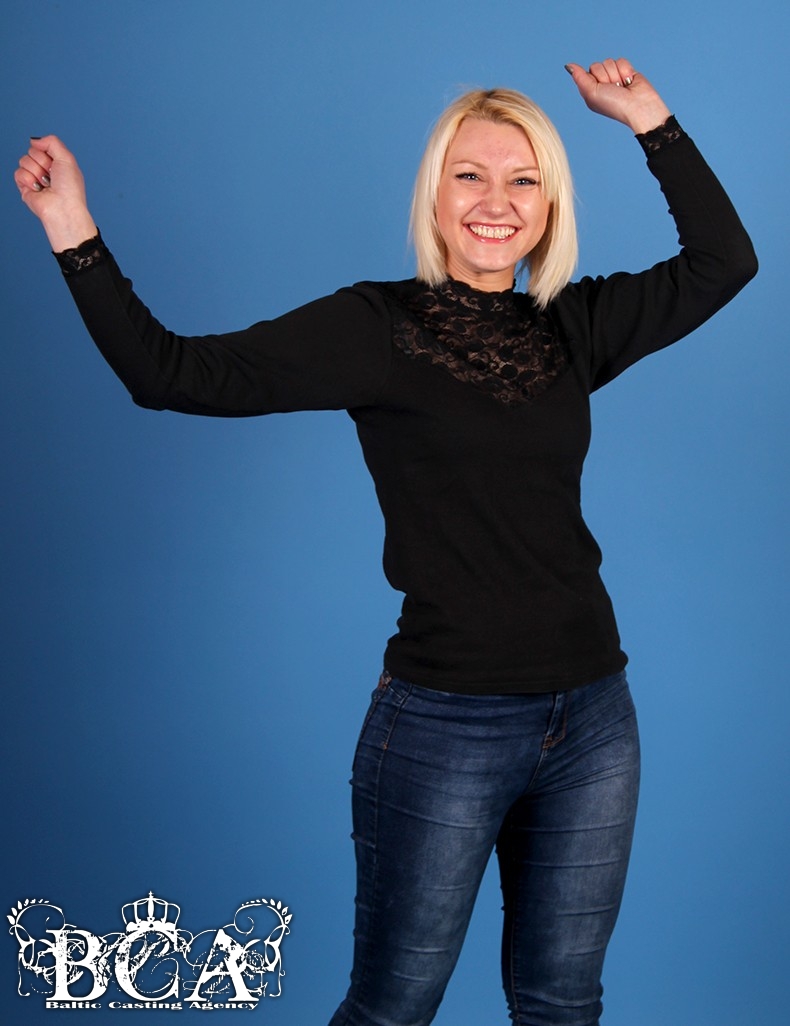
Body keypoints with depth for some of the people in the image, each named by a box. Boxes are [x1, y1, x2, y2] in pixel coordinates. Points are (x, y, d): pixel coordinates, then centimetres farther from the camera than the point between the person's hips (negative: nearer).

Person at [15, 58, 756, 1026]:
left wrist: (653, 123, 6)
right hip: (445, 725, -4)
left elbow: (723, 259, 12)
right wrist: (75, 236, -17)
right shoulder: (379, 325, -7)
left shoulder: (573, 327, 6)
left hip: (591, 717, 5)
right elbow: (172, 373, -10)